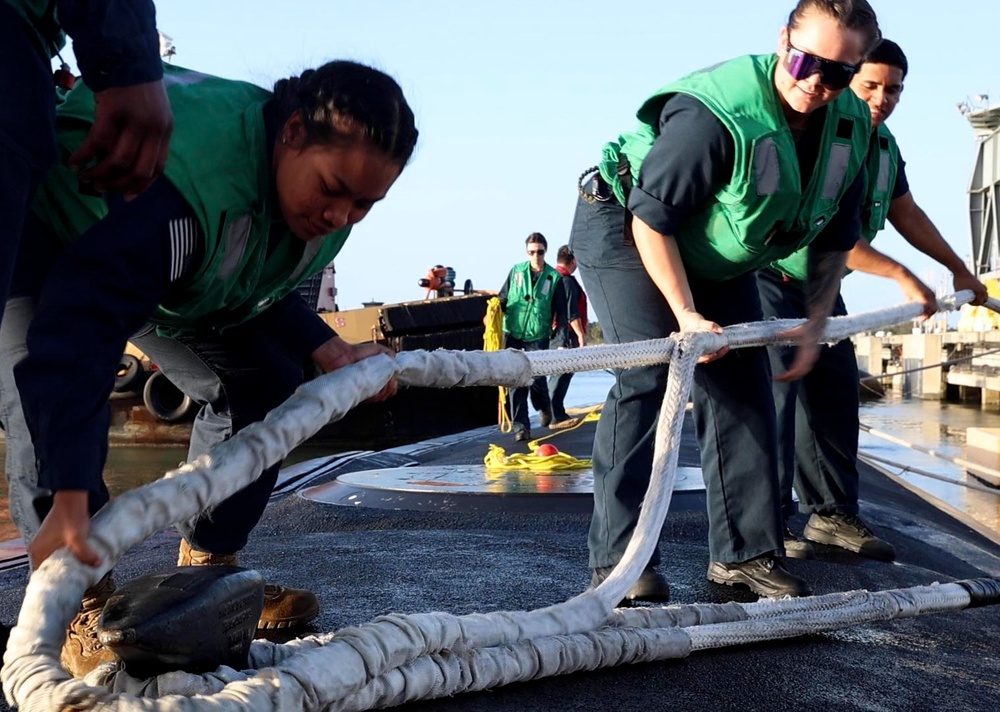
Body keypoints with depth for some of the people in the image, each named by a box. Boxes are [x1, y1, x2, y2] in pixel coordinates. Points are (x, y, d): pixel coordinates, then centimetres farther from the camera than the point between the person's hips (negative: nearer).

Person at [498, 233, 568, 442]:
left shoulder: (554, 277, 1)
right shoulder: (516, 271, 6)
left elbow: (561, 312, 2)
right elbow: (503, 298, 13)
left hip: (538, 336, -2)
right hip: (513, 333, 2)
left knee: (536, 378, -4)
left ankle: (544, 407, 29)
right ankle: (520, 425, 4)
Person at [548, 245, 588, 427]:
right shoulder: (567, 281, -11)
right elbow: (571, 312, -17)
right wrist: (581, 334, -13)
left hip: (550, 332, 10)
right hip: (565, 335, -10)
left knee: (558, 375, 15)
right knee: (561, 376, -9)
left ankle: (557, 414, 18)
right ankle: (556, 417, -11)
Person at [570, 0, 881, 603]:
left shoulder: (852, 128, -10)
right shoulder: (714, 116, -35)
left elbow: (836, 237, 3)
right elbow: (652, 218, -28)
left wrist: (816, 325, -3)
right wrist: (688, 315, -29)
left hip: (718, 257, 8)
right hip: (627, 233, -7)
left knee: (745, 389, 2)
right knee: (647, 382, -20)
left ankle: (746, 552, 10)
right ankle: (617, 560, -16)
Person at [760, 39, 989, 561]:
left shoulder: (885, 145, 2)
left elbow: (905, 213, 16)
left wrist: (958, 269, 20)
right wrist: (901, 277, -29)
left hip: (819, 284, 9)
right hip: (768, 277, -8)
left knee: (836, 393, 7)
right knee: (777, 387, -17)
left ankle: (832, 513, 15)